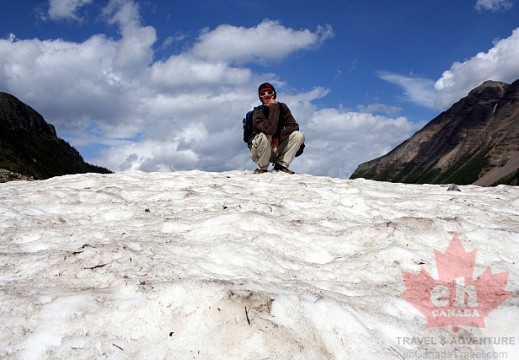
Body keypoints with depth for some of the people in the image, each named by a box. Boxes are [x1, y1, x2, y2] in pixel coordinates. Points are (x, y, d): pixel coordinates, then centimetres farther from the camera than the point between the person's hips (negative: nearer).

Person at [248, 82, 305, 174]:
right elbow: (269, 129, -33)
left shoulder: (282, 107, 0)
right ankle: (262, 167, -12)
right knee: (264, 136, -37)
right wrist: (273, 107, -27)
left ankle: (281, 164, -8)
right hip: (258, 152, -4)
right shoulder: (258, 112, -15)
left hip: (276, 149, 4)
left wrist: (278, 137, -20)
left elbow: (294, 126, -8)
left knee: (299, 135, -14)